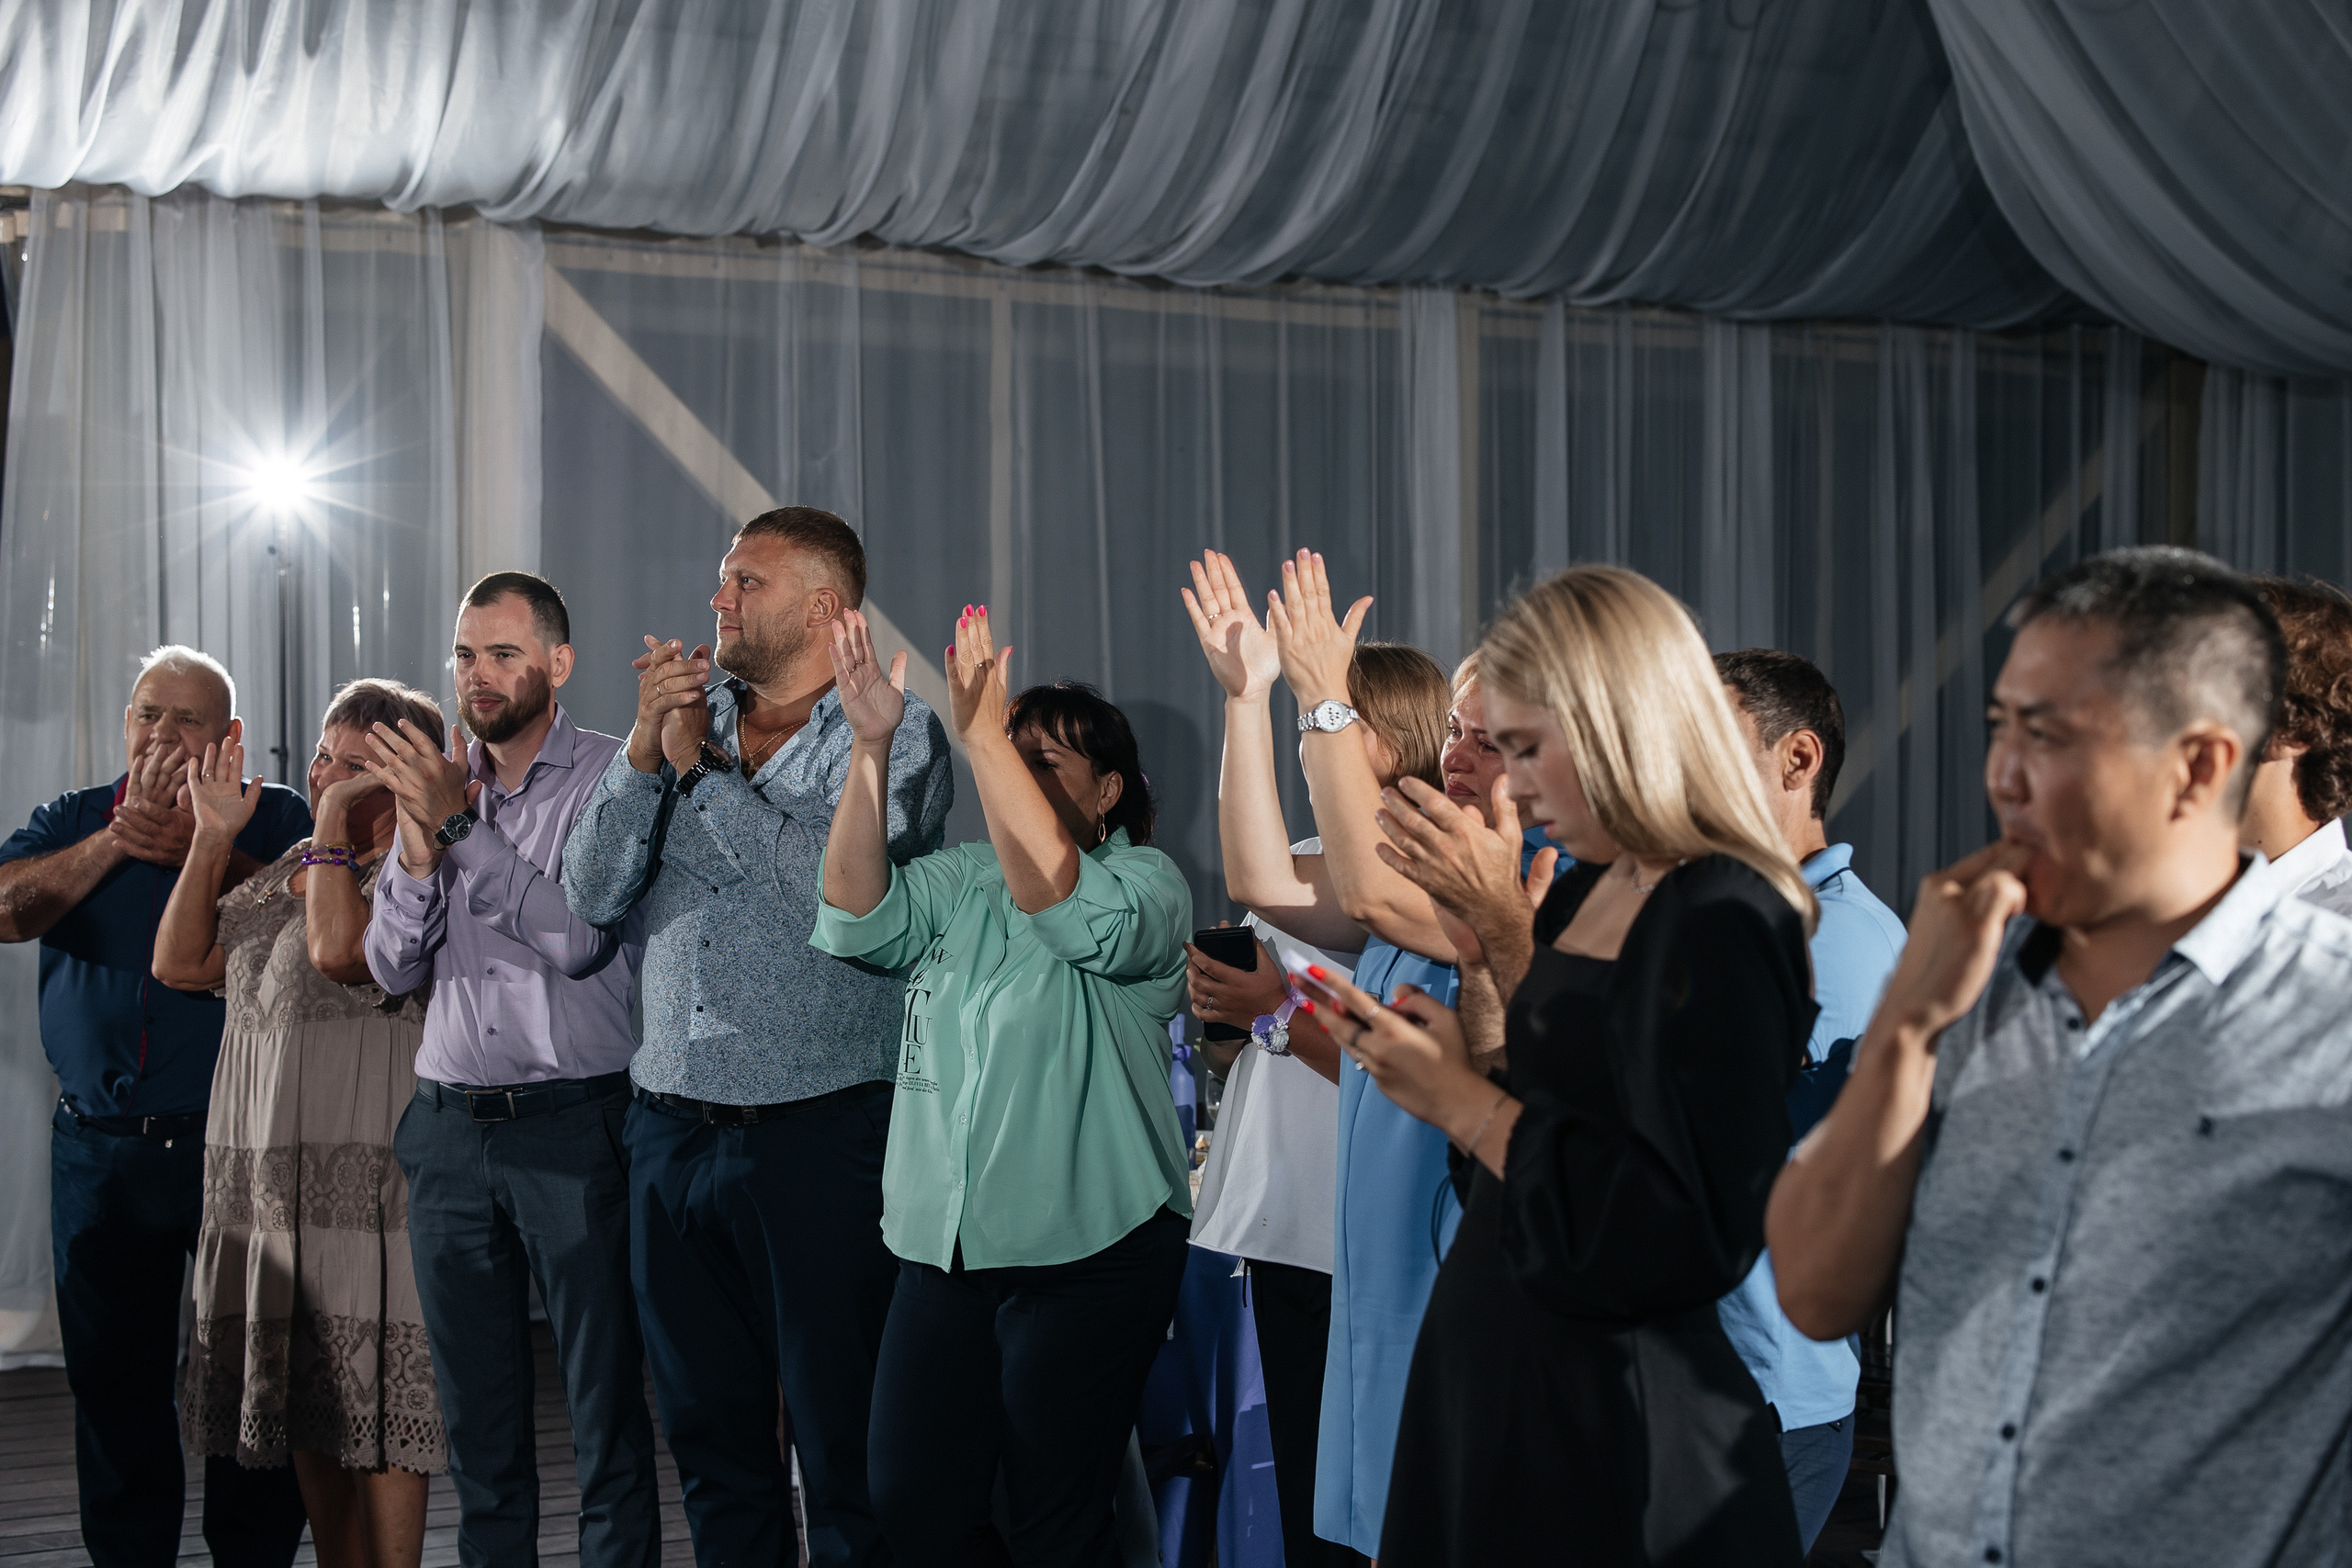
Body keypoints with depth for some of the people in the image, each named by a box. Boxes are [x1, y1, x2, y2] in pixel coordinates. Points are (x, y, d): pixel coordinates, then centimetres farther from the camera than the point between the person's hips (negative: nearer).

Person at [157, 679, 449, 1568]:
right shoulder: (290, 869, 17)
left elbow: (340, 951, -26)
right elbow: (179, 963, 14)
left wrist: (333, 824, -15)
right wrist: (212, 836, 7)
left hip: (363, 1184, -8)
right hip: (270, 1185, 8)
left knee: (373, 1411, -6)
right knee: (309, 1412, 11)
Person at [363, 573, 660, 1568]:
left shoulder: (609, 777, -5)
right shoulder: (438, 781, 12)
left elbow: (579, 936, -18)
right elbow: (393, 966, 7)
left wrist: (460, 823, -17)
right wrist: (419, 844, -10)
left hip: (573, 1123, -5)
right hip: (450, 1126, 5)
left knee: (606, 1407, -2)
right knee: (476, 1409, 11)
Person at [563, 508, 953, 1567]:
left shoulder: (893, 734, -1)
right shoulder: (687, 718, 13)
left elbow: (842, 880, -19)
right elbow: (592, 894, 5)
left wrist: (700, 765, -9)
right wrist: (645, 749, -8)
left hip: (821, 1133, -5)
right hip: (673, 1130, 5)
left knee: (844, 1447, -1)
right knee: (710, 1440, 13)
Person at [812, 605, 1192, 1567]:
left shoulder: (1146, 884, -3)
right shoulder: (958, 882, 14)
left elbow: (1055, 893, -23)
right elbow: (858, 917, -3)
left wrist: (984, 733, -28)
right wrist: (871, 745, -11)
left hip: (1085, 1251, -5)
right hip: (942, 1246, 5)